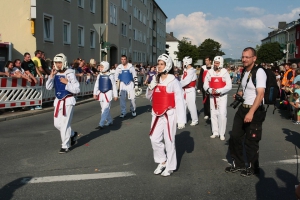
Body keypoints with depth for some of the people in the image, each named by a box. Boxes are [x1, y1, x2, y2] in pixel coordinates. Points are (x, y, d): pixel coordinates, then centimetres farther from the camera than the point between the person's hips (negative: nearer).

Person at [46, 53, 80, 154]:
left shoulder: (70, 74, -12)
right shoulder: (55, 74, 6)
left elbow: (77, 90, -13)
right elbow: (48, 87, 1)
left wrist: (67, 82, -22)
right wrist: (51, 76, -9)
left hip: (68, 101, -7)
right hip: (58, 101, 7)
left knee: (64, 124, -5)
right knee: (57, 123, 10)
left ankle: (65, 146, 7)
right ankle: (72, 135, 34)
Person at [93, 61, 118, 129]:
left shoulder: (110, 76, -5)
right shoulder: (99, 76, 6)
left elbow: (114, 86, 1)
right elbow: (96, 85, 9)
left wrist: (115, 95, 2)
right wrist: (95, 94, 1)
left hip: (108, 93, -5)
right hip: (101, 94, 5)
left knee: (105, 109, -10)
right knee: (104, 109, 13)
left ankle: (101, 124, -13)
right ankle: (109, 121, 29)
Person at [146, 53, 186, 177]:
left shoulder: (173, 82, -11)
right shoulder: (156, 80, 8)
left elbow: (180, 101, -13)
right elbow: (149, 97, 16)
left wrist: (181, 119, -17)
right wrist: (150, 87, -5)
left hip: (169, 115, -6)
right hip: (157, 115, 6)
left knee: (169, 141, 2)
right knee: (155, 139, 6)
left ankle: (170, 166, 17)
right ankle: (162, 162, 26)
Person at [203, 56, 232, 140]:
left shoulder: (225, 72, -6)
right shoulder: (209, 72, 1)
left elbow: (229, 86, -10)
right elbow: (205, 85, 3)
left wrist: (218, 91, -18)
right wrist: (210, 90, -17)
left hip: (222, 96, -3)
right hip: (212, 96, 3)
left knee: (222, 114, -7)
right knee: (213, 114, 8)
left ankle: (222, 133, 2)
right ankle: (215, 132, 18)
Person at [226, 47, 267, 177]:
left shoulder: (259, 72, -17)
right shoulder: (244, 72, 11)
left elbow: (260, 94, -24)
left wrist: (251, 112, -30)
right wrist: (239, 94, 7)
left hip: (255, 111, -8)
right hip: (242, 108, 8)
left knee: (251, 142, 4)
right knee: (235, 137, 13)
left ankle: (253, 168, 25)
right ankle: (238, 164, 30)